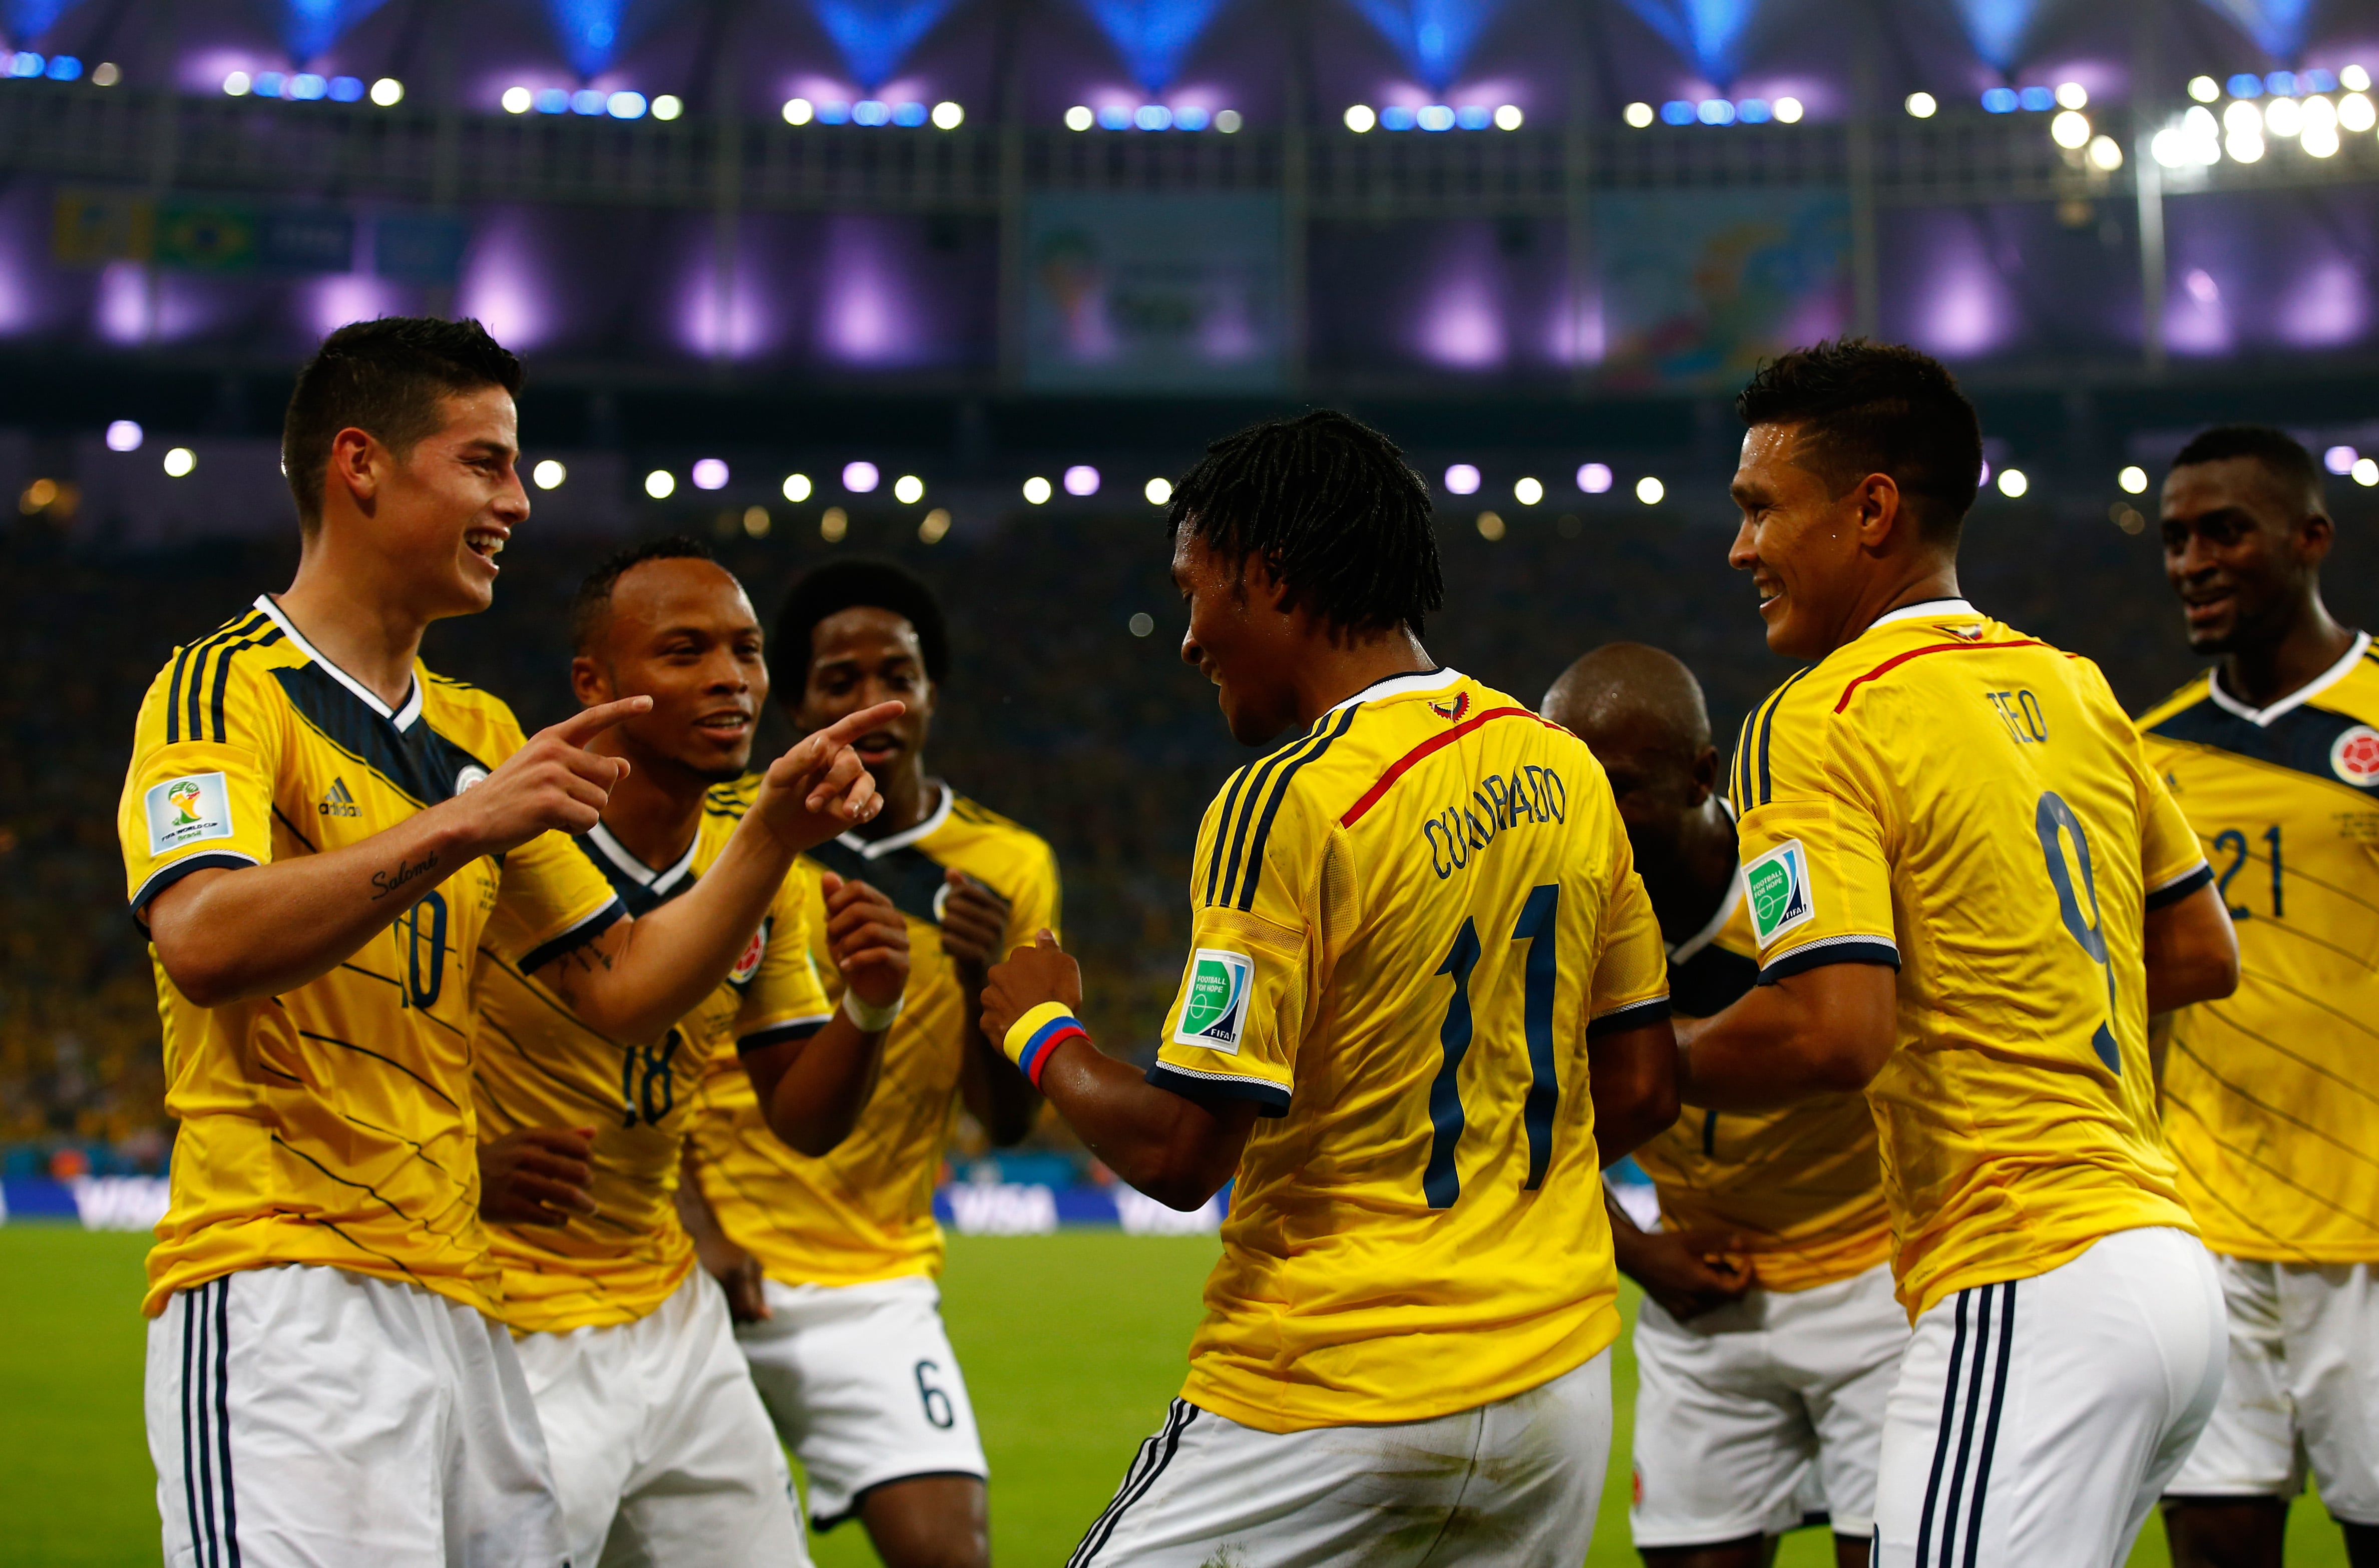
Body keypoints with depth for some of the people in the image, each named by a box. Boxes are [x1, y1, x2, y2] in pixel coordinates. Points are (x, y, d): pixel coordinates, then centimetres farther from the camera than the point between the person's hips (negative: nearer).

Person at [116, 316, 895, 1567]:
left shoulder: (477, 735, 20)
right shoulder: (225, 687, -4)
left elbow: (621, 987, 18)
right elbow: (203, 945, -22)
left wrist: (772, 834, 6)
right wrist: (461, 825, -27)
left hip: (452, 1307, 8)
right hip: (281, 1295, -8)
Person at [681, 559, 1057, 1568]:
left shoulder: (1006, 870, 1)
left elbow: (1006, 1123, 1)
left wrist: (985, 979, -17)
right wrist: (689, 1222, -6)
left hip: (873, 1289, 0)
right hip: (705, 1273, 0)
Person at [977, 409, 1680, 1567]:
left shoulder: (1287, 801, -17)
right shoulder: (1563, 772, 5)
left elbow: (1181, 1153, -18)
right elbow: (1639, 1092, 11)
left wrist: (1041, 1031, 0)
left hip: (1330, 1403, -7)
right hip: (1554, 1374, 7)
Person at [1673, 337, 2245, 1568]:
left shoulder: (1819, 723, -10)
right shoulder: (2073, 691, 14)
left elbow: (1834, 1031, -21)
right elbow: (2201, 956, 22)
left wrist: (1651, 1065, -4)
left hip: (2030, 1298, -9)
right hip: (2165, 1265, 9)